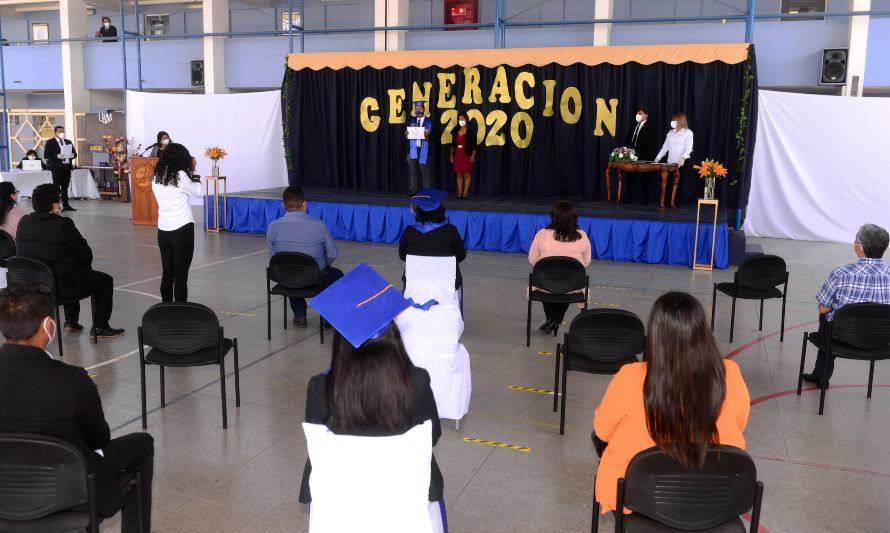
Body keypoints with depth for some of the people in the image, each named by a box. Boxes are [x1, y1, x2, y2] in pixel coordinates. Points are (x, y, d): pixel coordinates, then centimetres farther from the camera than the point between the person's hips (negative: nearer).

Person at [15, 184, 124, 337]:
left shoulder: (23, 222, 1)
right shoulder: (63, 224, -19)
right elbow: (85, 253, -13)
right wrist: (86, 265, 12)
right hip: (61, 285, -8)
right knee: (105, 281, 12)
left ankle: (71, 321, 38)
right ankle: (99, 327, 16)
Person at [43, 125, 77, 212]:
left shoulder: (68, 142, 16)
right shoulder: (50, 142, -1)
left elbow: (75, 153, 19)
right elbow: (46, 155, -8)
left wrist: (73, 155, -5)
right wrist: (57, 156, -21)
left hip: (67, 167, 5)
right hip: (57, 168, -5)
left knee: (65, 187, 10)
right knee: (56, 187, -3)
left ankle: (66, 205, 13)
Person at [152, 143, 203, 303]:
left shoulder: (157, 177, 5)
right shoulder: (180, 176, -12)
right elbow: (199, 193, -2)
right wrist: (196, 180, 14)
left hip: (163, 231, 6)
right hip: (182, 230, -6)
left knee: (167, 275, 12)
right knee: (181, 277, -1)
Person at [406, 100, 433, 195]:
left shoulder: (428, 121, 2)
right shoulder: (412, 120, 12)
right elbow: (407, 133, 12)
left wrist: (427, 135, -25)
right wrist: (406, 133, -12)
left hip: (424, 149, -4)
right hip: (413, 149, 4)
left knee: (424, 170, -3)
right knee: (413, 170, 7)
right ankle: (413, 191, 14)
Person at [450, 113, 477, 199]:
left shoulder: (471, 130, -2)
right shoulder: (456, 131, 12)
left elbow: (474, 144, -4)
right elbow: (453, 144, 16)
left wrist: (473, 156, -11)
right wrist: (451, 155, 12)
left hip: (467, 156, -5)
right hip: (457, 155, 5)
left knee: (467, 174, -3)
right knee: (459, 174, 5)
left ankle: (465, 193, 0)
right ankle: (460, 193, 9)